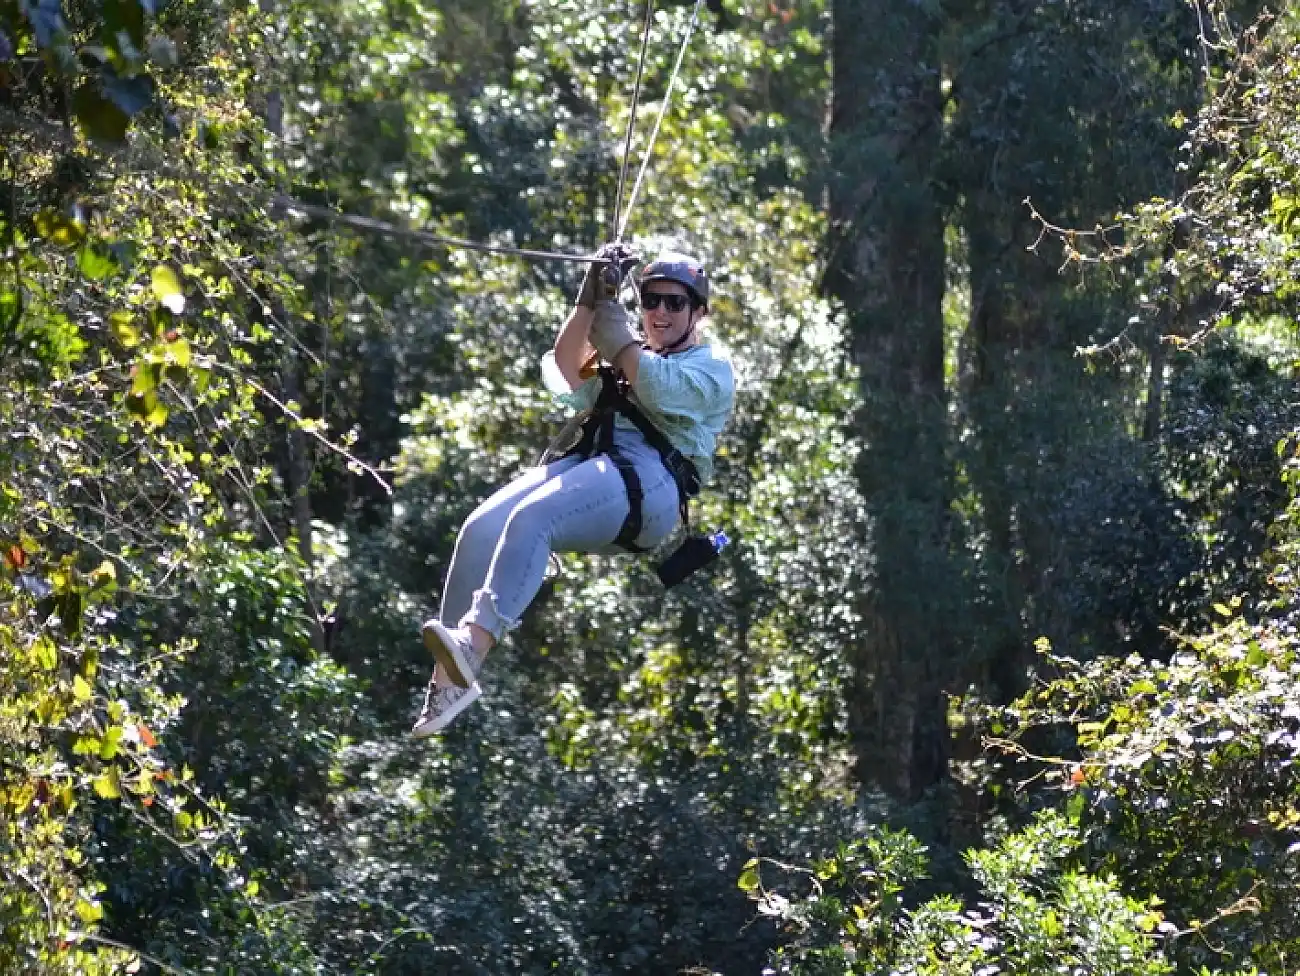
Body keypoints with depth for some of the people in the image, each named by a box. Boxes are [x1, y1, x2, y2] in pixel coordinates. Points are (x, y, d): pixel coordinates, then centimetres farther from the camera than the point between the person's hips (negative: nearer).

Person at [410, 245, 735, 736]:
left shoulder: (713, 368, 18)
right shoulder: (624, 354, 34)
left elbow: (663, 391, -5)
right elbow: (566, 368, 13)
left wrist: (618, 341, -5)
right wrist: (590, 301, 4)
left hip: (648, 479, -6)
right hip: (581, 459, 6)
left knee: (531, 519, -34)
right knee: (481, 529, -22)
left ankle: (472, 644, -50)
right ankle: (446, 678, -30)